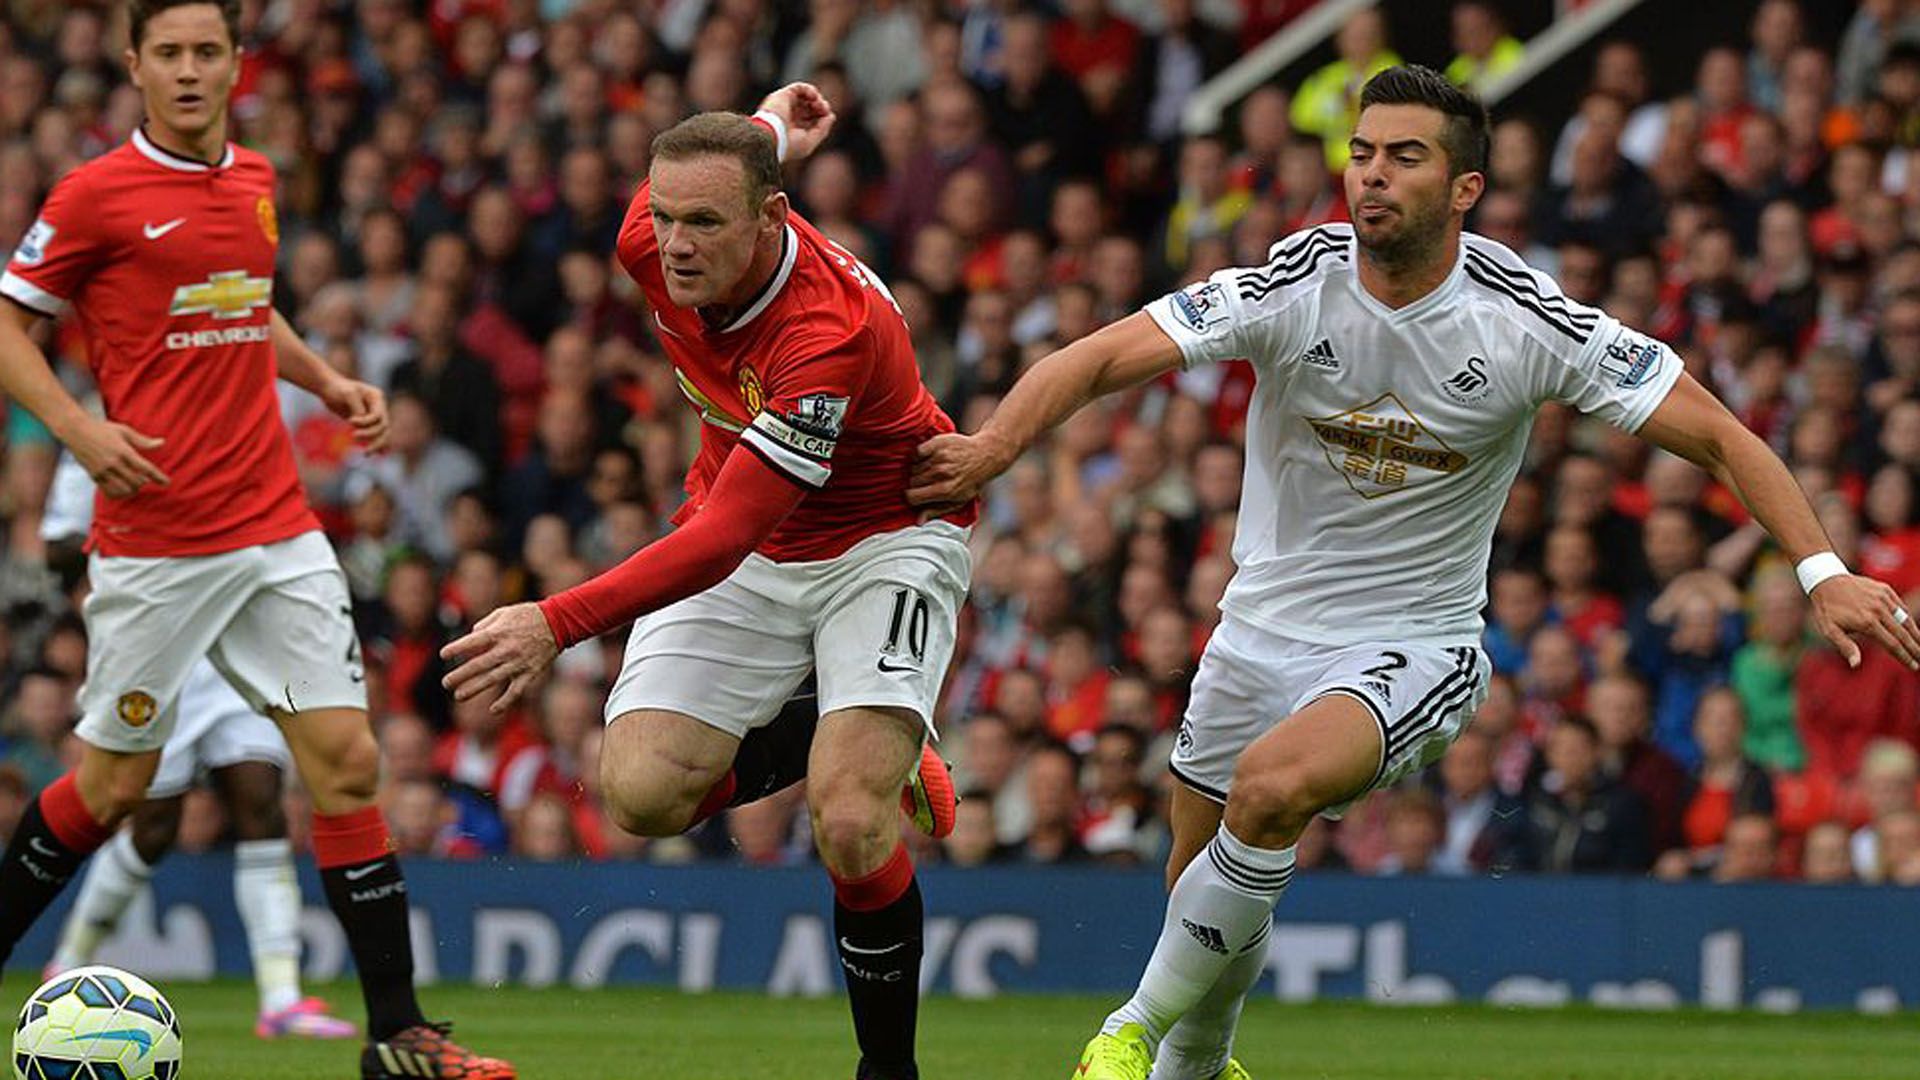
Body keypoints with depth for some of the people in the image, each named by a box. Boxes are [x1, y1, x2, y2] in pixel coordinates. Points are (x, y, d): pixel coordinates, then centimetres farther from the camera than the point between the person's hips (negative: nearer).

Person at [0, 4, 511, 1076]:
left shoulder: (256, 181, 12)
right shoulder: (97, 193, -7)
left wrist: (329, 381, 14)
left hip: (277, 525, 5)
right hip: (153, 535, -5)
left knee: (346, 758, -3)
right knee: (115, 781, 2)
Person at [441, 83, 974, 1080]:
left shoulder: (832, 334, -36)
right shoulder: (652, 244, -18)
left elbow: (723, 539, -39)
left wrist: (559, 624, -45)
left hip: (883, 539, -6)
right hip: (745, 546, 6)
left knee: (850, 828, -23)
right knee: (641, 792, -14)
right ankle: (853, 747, 13)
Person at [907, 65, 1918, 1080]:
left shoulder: (1530, 324, -15)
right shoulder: (1293, 287, -13)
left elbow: (1720, 437, -12)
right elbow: (1095, 360, -17)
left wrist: (1822, 570, -23)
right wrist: (991, 447, -33)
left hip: (1416, 645, -3)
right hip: (1263, 631, 3)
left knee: (1273, 785, -31)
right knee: (1205, 884, 10)